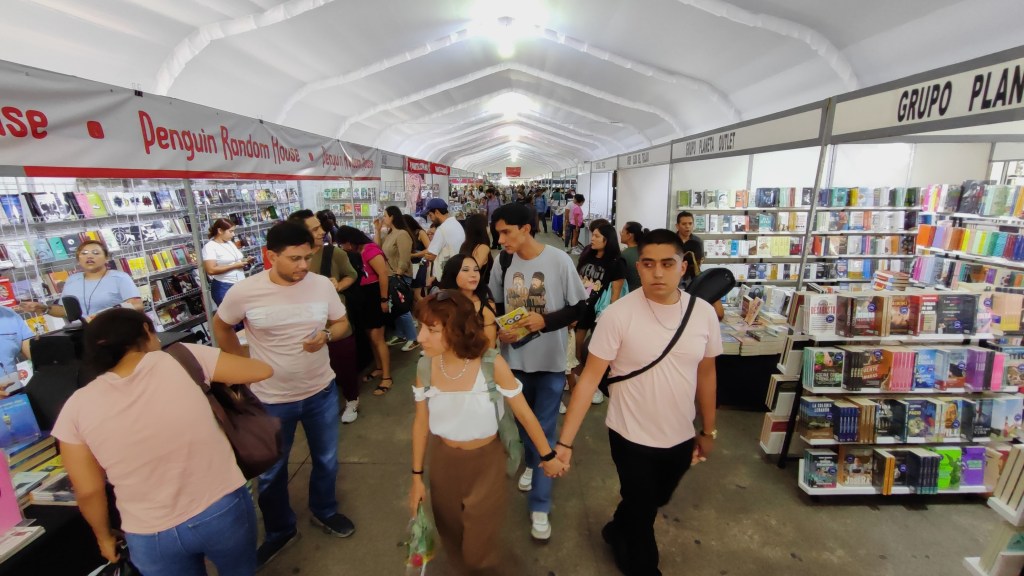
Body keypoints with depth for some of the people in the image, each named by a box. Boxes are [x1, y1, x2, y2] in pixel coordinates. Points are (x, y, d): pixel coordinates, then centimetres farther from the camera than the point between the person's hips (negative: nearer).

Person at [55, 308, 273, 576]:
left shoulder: (77, 407, -7)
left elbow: (88, 491, -1)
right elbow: (262, 370, -6)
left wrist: (104, 536, 17)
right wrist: (224, 382, 15)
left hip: (152, 536, 2)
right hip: (224, 509, -1)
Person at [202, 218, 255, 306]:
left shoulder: (230, 243, 13)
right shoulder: (210, 247, -10)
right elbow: (211, 270, -20)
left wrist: (245, 261, 3)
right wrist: (234, 266, -18)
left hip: (241, 285, 7)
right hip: (224, 287, -7)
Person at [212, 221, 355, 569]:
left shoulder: (323, 285, -13)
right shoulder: (244, 292, -17)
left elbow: (343, 324, -1)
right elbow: (221, 326, 2)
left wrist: (326, 335, -23)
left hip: (321, 390, 2)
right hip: (272, 399, -1)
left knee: (326, 460, 21)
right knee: (272, 472, 20)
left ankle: (324, 512, 50)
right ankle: (280, 532, 46)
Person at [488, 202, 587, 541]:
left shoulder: (559, 261, -16)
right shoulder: (502, 265, -5)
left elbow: (580, 307, -9)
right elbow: (494, 307, 8)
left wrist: (545, 320, -22)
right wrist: (499, 331, -11)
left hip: (550, 361, -3)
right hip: (515, 359, 4)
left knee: (545, 431, 5)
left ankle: (540, 507, 21)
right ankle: (531, 464, 52)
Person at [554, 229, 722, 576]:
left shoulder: (704, 313, -8)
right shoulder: (618, 315, -22)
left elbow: (706, 373, 5)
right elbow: (589, 378, -20)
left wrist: (709, 431, 13)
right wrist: (564, 442, -23)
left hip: (681, 437, 5)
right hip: (632, 437, -4)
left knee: (655, 502, 28)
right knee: (641, 510, 18)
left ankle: (617, 533, 59)